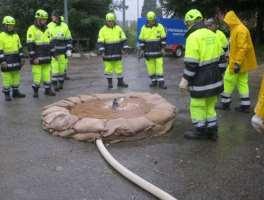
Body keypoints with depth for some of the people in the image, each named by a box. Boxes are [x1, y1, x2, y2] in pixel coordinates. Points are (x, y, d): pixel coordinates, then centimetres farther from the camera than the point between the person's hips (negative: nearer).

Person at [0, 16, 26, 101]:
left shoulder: (16, 35, 10)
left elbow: (20, 48, 15)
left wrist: (22, 57, 8)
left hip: (16, 60, 6)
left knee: (16, 77, 11)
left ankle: (16, 92, 22)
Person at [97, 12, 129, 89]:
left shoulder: (118, 29, 4)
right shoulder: (103, 30, -3)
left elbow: (123, 39, 8)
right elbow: (100, 42, -6)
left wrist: (125, 48, 1)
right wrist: (101, 51, -15)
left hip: (117, 53, 2)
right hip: (107, 54, -2)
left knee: (119, 67, 6)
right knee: (108, 68, 3)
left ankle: (120, 82, 16)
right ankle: (109, 82, 14)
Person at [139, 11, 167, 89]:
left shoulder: (160, 27, -1)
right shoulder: (144, 28, 2)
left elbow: (163, 38, 3)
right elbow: (141, 40, 7)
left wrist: (162, 48, -1)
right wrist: (143, 49, 3)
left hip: (158, 52, -1)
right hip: (148, 52, 2)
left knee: (159, 67, -4)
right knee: (150, 68, 4)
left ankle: (161, 82, 0)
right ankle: (153, 81, 16)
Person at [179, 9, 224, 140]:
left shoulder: (193, 37, -14)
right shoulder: (212, 34, 11)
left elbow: (191, 62, -20)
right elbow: (220, 56, 16)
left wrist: (185, 79, -14)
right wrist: (219, 73, 23)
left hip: (201, 80, -8)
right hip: (214, 78, 8)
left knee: (197, 106, 6)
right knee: (210, 105, 18)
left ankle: (200, 131, 16)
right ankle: (212, 131, 25)